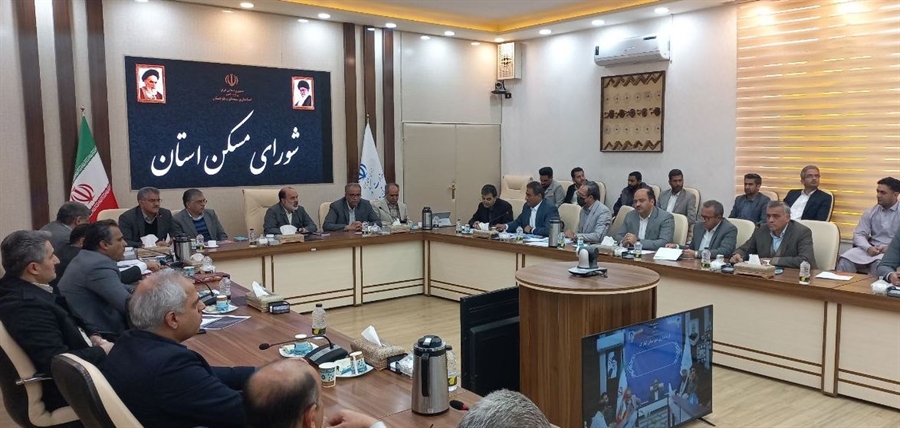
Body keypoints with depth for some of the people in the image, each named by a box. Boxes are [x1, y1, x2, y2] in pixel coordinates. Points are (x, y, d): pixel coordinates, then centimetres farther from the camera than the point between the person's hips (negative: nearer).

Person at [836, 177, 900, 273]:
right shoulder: (871, 212, 12)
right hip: (871, 249, 4)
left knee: (879, 264, -37)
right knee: (845, 260, -23)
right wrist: (868, 248, -14)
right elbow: (859, 234, 6)